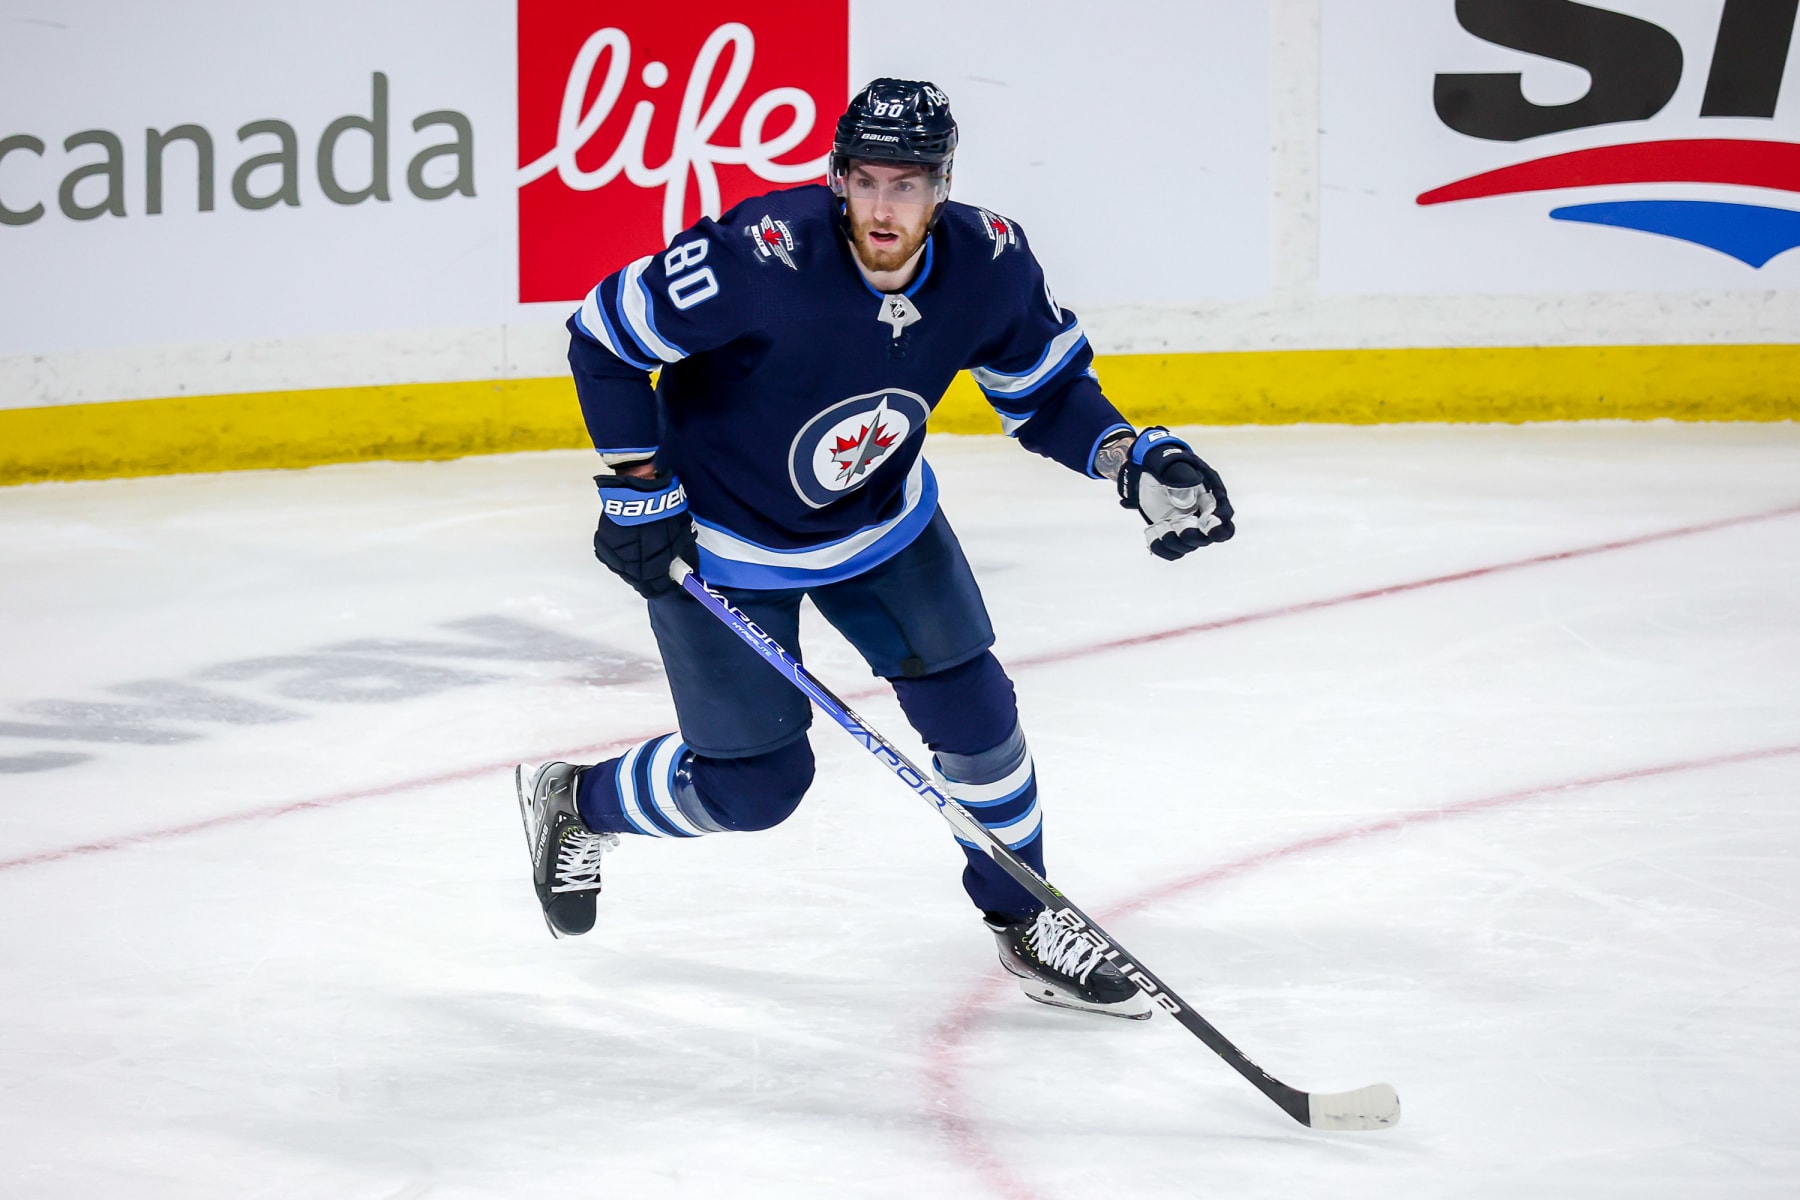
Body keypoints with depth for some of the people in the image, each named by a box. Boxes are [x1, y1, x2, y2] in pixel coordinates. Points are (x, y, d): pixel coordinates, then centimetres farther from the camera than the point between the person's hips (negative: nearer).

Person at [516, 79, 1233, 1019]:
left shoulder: (988, 263, -19)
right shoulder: (763, 259, -35)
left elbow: (1045, 388, -2)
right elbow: (604, 336, -23)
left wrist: (1133, 459, -19)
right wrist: (639, 491, -21)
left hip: (882, 516, 5)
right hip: (720, 533, -4)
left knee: (971, 709, 0)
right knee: (755, 784, -1)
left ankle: (1027, 925, 21)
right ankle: (577, 804, 28)